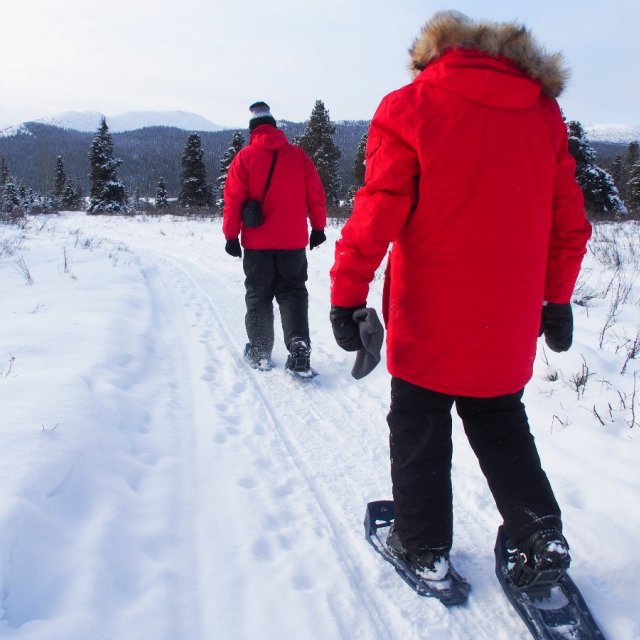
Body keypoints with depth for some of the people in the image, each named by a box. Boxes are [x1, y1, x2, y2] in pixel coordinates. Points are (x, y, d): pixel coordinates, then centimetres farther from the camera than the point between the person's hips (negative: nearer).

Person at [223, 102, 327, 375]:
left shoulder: (245, 157, -4)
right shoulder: (298, 155, 2)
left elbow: (233, 199, -6)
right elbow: (315, 195, 3)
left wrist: (231, 236, 0)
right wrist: (318, 227, 13)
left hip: (257, 242, -1)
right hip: (293, 241, 1)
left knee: (258, 296, 12)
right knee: (292, 293, 8)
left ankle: (260, 352, 16)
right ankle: (299, 348, -10)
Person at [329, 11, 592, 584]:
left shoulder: (411, 108, -7)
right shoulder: (543, 111, 7)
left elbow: (377, 215, -15)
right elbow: (570, 223, 9)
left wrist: (347, 294, -9)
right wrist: (556, 299, 18)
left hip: (430, 318, -4)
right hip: (509, 321, 5)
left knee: (418, 429, 13)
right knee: (501, 425, 23)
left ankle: (424, 546, 24)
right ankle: (541, 534, 21)